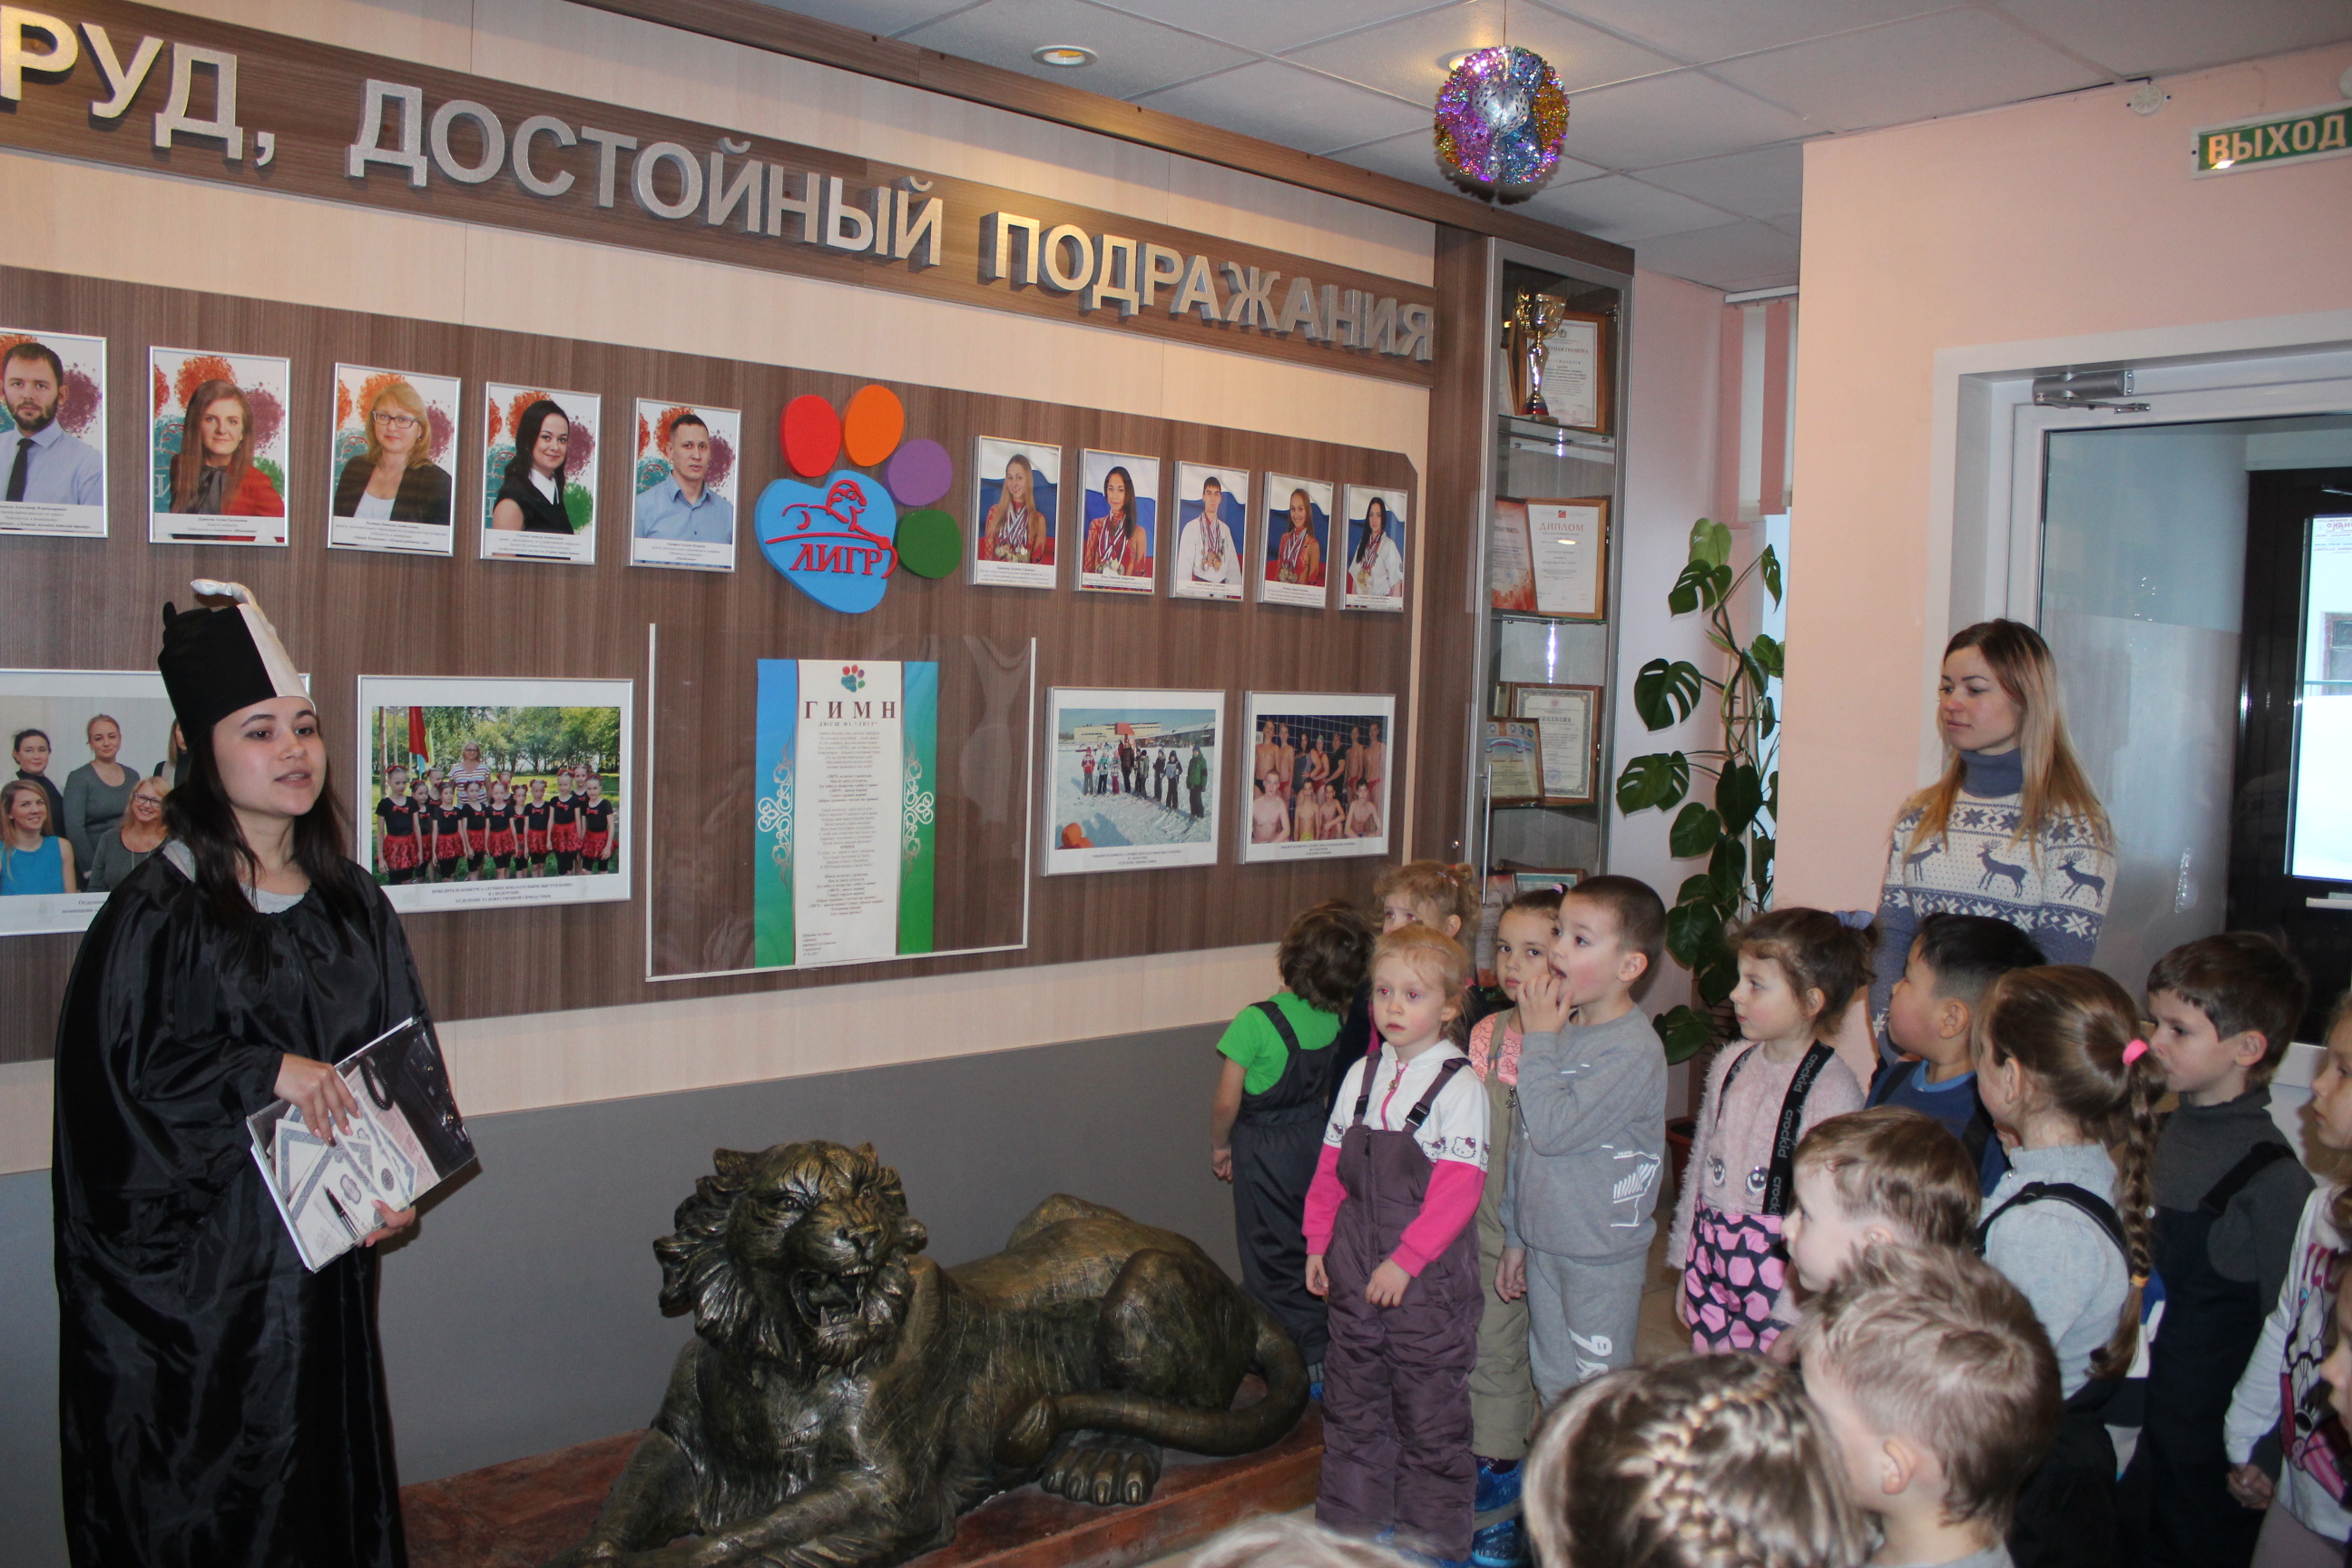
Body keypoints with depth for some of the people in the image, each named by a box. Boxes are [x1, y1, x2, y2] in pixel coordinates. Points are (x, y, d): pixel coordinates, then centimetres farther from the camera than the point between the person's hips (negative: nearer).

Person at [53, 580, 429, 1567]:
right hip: (197, 1264, -4)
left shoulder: (351, 904, 6)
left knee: (325, 1478, 14)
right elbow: (110, 1075, -13)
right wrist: (265, 1072, -20)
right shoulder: (158, 911, -10)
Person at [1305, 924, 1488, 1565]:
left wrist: (1405, 1260, -19)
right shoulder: (1362, 1075, 5)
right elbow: (1331, 1167, 11)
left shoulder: (1459, 1085, -12)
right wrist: (1318, 1242, 6)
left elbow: (1457, 1191, -17)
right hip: (1355, 1273, 6)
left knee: (1430, 1413, 6)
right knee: (1352, 1404, 17)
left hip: (1429, 1278, -5)